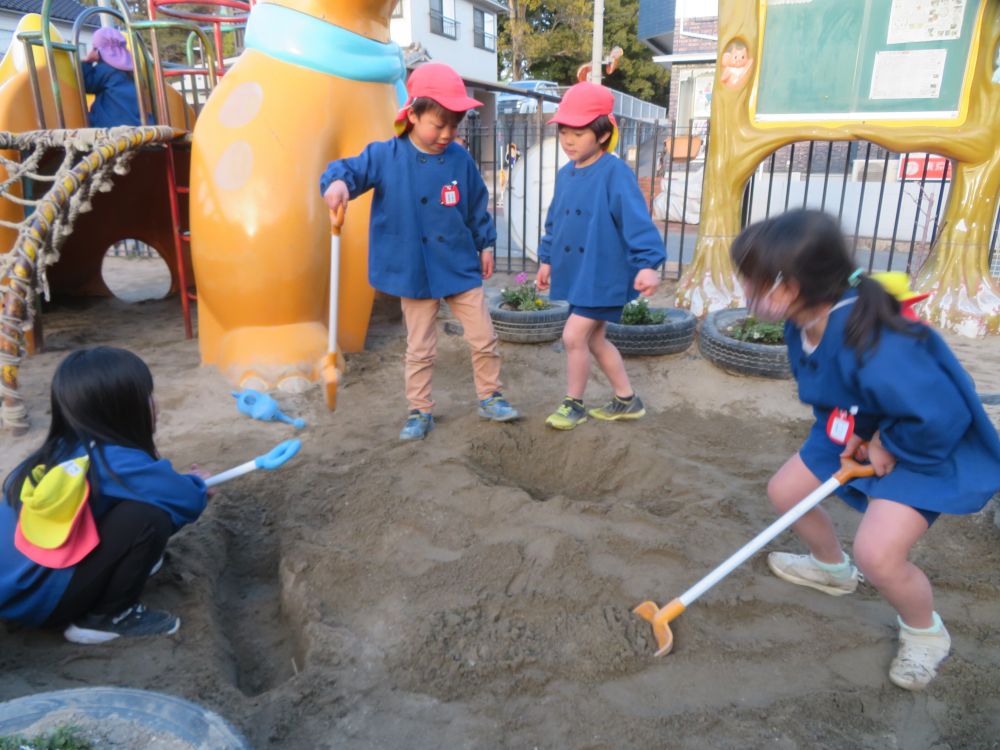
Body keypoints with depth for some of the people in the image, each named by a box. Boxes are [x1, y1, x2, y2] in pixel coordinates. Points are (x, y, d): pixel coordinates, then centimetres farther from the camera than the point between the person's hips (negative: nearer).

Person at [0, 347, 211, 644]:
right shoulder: (114, 461, -23)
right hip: (40, 599, -9)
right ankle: (108, 618, -5)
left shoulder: (62, 448, 2)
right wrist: (196, 484, 4)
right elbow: (186, 500, -19)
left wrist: (183, 484, 16)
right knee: (150, 517, -21)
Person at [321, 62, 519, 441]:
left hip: (461, 267, 2)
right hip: (414, 271, -2)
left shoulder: (460, 159, -1)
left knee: (484, 339, 8)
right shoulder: (385, 156, -8)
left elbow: (477, 206, 10)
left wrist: (485, 244, 14)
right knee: (420, 349, 9)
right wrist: (338, 182, -38)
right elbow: (352, 168, -15)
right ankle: (419, 410, 25)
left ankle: (490, 397, 29)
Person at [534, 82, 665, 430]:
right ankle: (627, 400, 31)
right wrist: (546, 259, 21)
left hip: (603, 274, -8)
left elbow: (636, 220, -22)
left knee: (574, 335, -8)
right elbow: (555, 220, 18)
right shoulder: (566, 174, 8)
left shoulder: (614, 172, -15)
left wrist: (648, 263, -30)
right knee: (595, 338, 15)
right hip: (578, 273, 8)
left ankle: (573, 403, 14)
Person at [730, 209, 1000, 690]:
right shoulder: (804, 323, -12)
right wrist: (845, 433, -8)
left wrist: (890, 448, -22)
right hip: (859, 434, 9)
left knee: (877, 553, -21)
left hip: (926, 447, -8)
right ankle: (832, 569, 42)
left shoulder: (871, 344, -42)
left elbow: (942, 417, -39)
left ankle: (926, 633, 15)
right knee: (784, 491, 11)